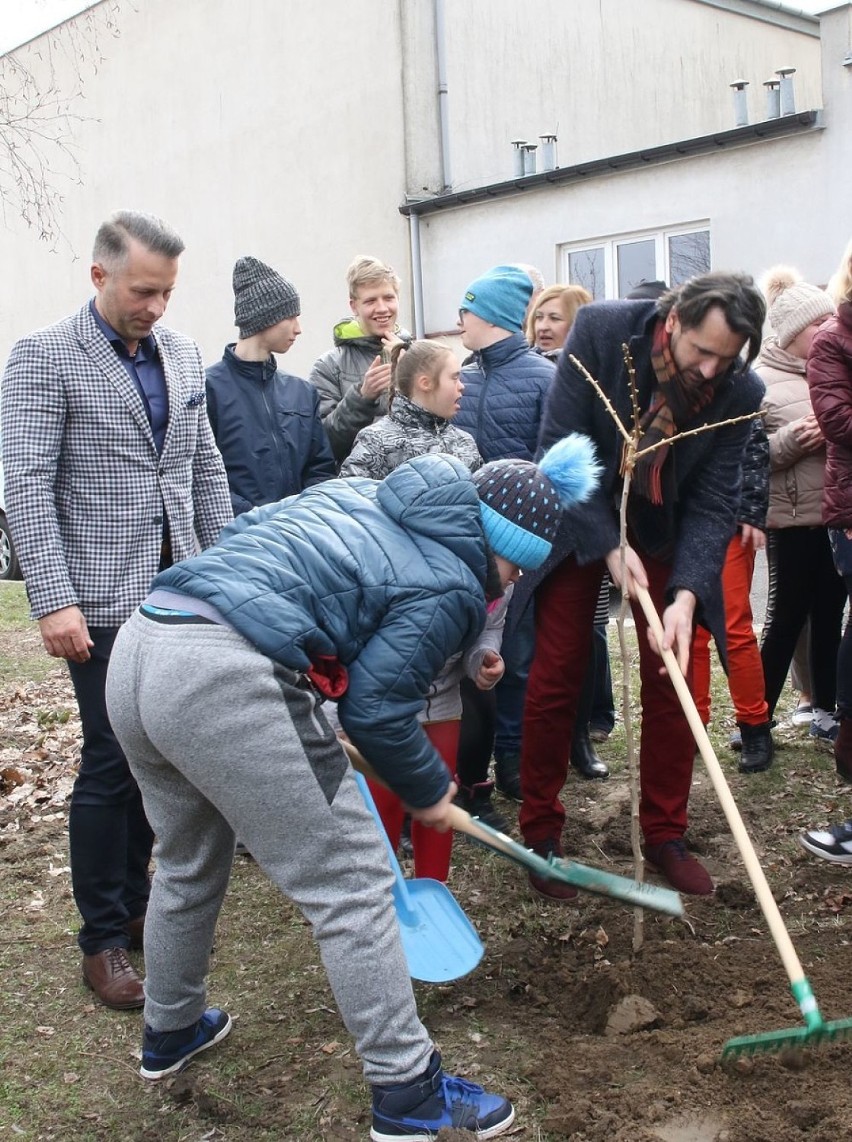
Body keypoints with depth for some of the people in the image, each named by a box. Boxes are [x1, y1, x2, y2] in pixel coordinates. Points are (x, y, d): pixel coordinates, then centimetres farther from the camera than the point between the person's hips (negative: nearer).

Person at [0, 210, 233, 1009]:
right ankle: (102, 939, 14)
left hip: (180, 590, 5)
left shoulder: (181, 353, 11)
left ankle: (133, 902, 29)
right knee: (110, 763, -1)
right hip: (104, 600, -5)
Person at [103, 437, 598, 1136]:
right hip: (227, 679, -9)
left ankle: (169, 1032, 49)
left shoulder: (362, 497, 22)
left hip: (138, 645, 10)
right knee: (350, 885, 4)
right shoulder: (451, 587, -1)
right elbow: (376, 709, -2)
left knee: (188, 862, 29)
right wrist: (430, 791, 14)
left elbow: (244, 530, 26)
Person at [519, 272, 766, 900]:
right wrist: (610, 547, -26)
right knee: (555, 677, -2)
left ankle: (665, 833, 18)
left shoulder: (740, 393, -19)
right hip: (581, 524, -1)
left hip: (665, 533, 2)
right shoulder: (601, 329, -24)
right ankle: (541, 832, 13)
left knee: (672, 682, 1)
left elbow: (714, 503, -16)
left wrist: (687, 594, -30)